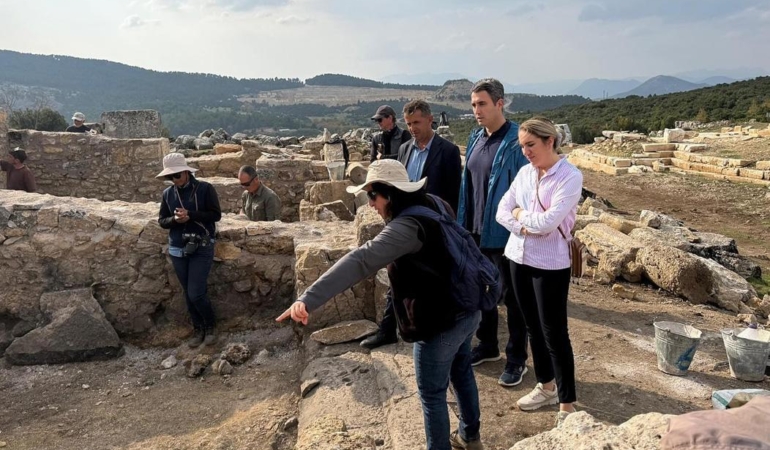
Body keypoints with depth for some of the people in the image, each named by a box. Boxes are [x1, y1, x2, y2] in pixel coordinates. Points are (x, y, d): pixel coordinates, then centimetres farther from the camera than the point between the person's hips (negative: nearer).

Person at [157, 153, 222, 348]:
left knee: (196, 294, -8)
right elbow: (162, 221, 9)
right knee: (188, 294, 11)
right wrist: (174, 219, -13)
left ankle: (210, 326, 17)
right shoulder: (167, 194, 5)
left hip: (202, 248, -4)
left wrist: (190, 215, -20)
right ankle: (198, 328, 29)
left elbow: (216, 215, -10)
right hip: (178, 249, 4)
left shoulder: (205, 189, -7)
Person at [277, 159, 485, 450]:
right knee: (461, 372, 28)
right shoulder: (433, 204, 2)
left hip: (440, 321, -10)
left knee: (432, 395, 9)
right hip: (466, 309, 10)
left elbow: (361, 260, -39)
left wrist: (308, 299, -47)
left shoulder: (408, 225, -27)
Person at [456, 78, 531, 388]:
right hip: (476, 232, 7)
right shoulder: (475, 139, 7)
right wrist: (463, 225, 10)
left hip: (505, 234, -7)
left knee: (511, 296, 7)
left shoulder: (516, 142, -16)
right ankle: (487, 346, 37)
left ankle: (517, 359, 23)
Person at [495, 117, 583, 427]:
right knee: (533, 327, 17)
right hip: (519, 258, 7)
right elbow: (502, 211, 2)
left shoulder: (570, 176, -13)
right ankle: (546, 387, 34)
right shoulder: (525, 172, 6)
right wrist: (525, 227, -15)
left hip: (550, 264, -6)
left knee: (555, 333, 0)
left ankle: (567, 405, 15)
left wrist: (520, 214, -6)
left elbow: (548, 222, -23)